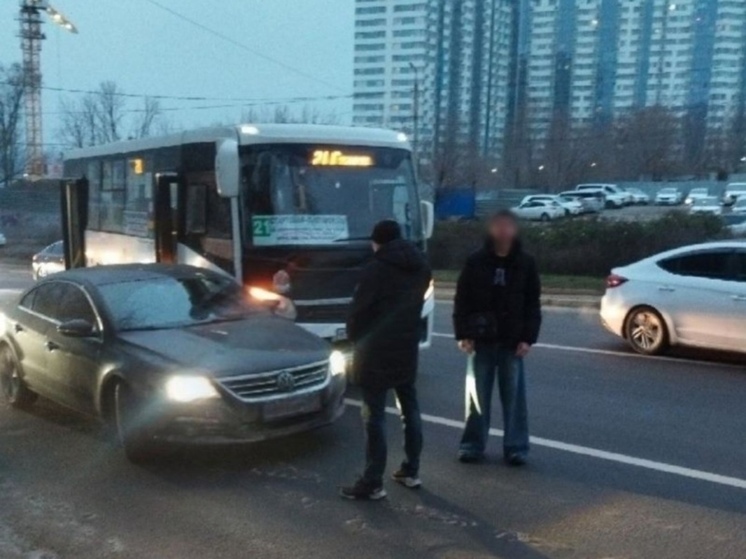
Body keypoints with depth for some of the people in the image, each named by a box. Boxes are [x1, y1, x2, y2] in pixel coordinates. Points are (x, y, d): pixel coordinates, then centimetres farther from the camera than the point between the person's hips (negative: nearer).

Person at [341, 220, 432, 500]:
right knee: (410, 410, 16)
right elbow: (415, 304, 9)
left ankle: (372, 483, 2)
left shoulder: (376, 269, -15)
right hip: (407, 349, 7)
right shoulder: (421, 267, 7)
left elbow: (358, 310, -11)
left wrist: (356, 337, 6)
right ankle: (411, 471, 25)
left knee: (374, 417, -2)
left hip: (376, 352, -7)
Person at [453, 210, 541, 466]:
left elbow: (533, 304, 2)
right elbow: (462, 300, 0)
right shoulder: (476, 261, -1)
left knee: (514, 396, 5)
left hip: (512, 341, 0)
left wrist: (528, 338, -6)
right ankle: (473, 444, 18)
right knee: (477, 394, 7)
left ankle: (516, 447, 14)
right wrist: (463, 333, -7)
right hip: (481, 340, 0)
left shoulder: (526, 264, 1)